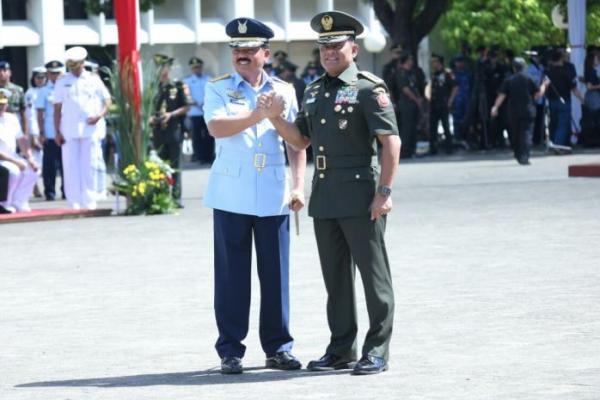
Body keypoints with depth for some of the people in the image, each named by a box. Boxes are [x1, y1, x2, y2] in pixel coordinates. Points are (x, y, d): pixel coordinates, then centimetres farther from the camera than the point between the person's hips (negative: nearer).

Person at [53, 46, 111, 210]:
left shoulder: (93, 80, 7)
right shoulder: (63, 81, 8)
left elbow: (107, 100, 11)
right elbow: (57, 107, 7)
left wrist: (100, 115, -8)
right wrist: (57, 131, -1)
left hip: (90, 128, 0)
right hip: (69, 130, 0)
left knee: (89, 166, -1)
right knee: (71, 166, -2)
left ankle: (89, 201, 4)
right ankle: (74, 202, 1)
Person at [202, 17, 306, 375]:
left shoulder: (283, 91, 11)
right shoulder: (218, 89, 5)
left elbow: (296, 143, 10)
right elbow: (217, 127, -13)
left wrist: (299, 185, 1)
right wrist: (257, 115, -18)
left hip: (273, 196, 2)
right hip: (231, 195, -2)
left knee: (276, 273, 3)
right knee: (232, 274, 0)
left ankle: (278, 347, 12)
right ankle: (230, 351, 5)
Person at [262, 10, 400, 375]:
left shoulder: (369, 89, -7)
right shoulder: (315, 92, 15)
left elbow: (391, 142, -12)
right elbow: (301, 140, 20)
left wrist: (384, 191, -17)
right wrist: (275, 117, 2)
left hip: (360, 197, -7)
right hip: (324, 198, 7)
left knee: (373, 274, -2)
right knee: (335, 277, 12)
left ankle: (378, 351, 3)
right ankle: (341, 349, 19)